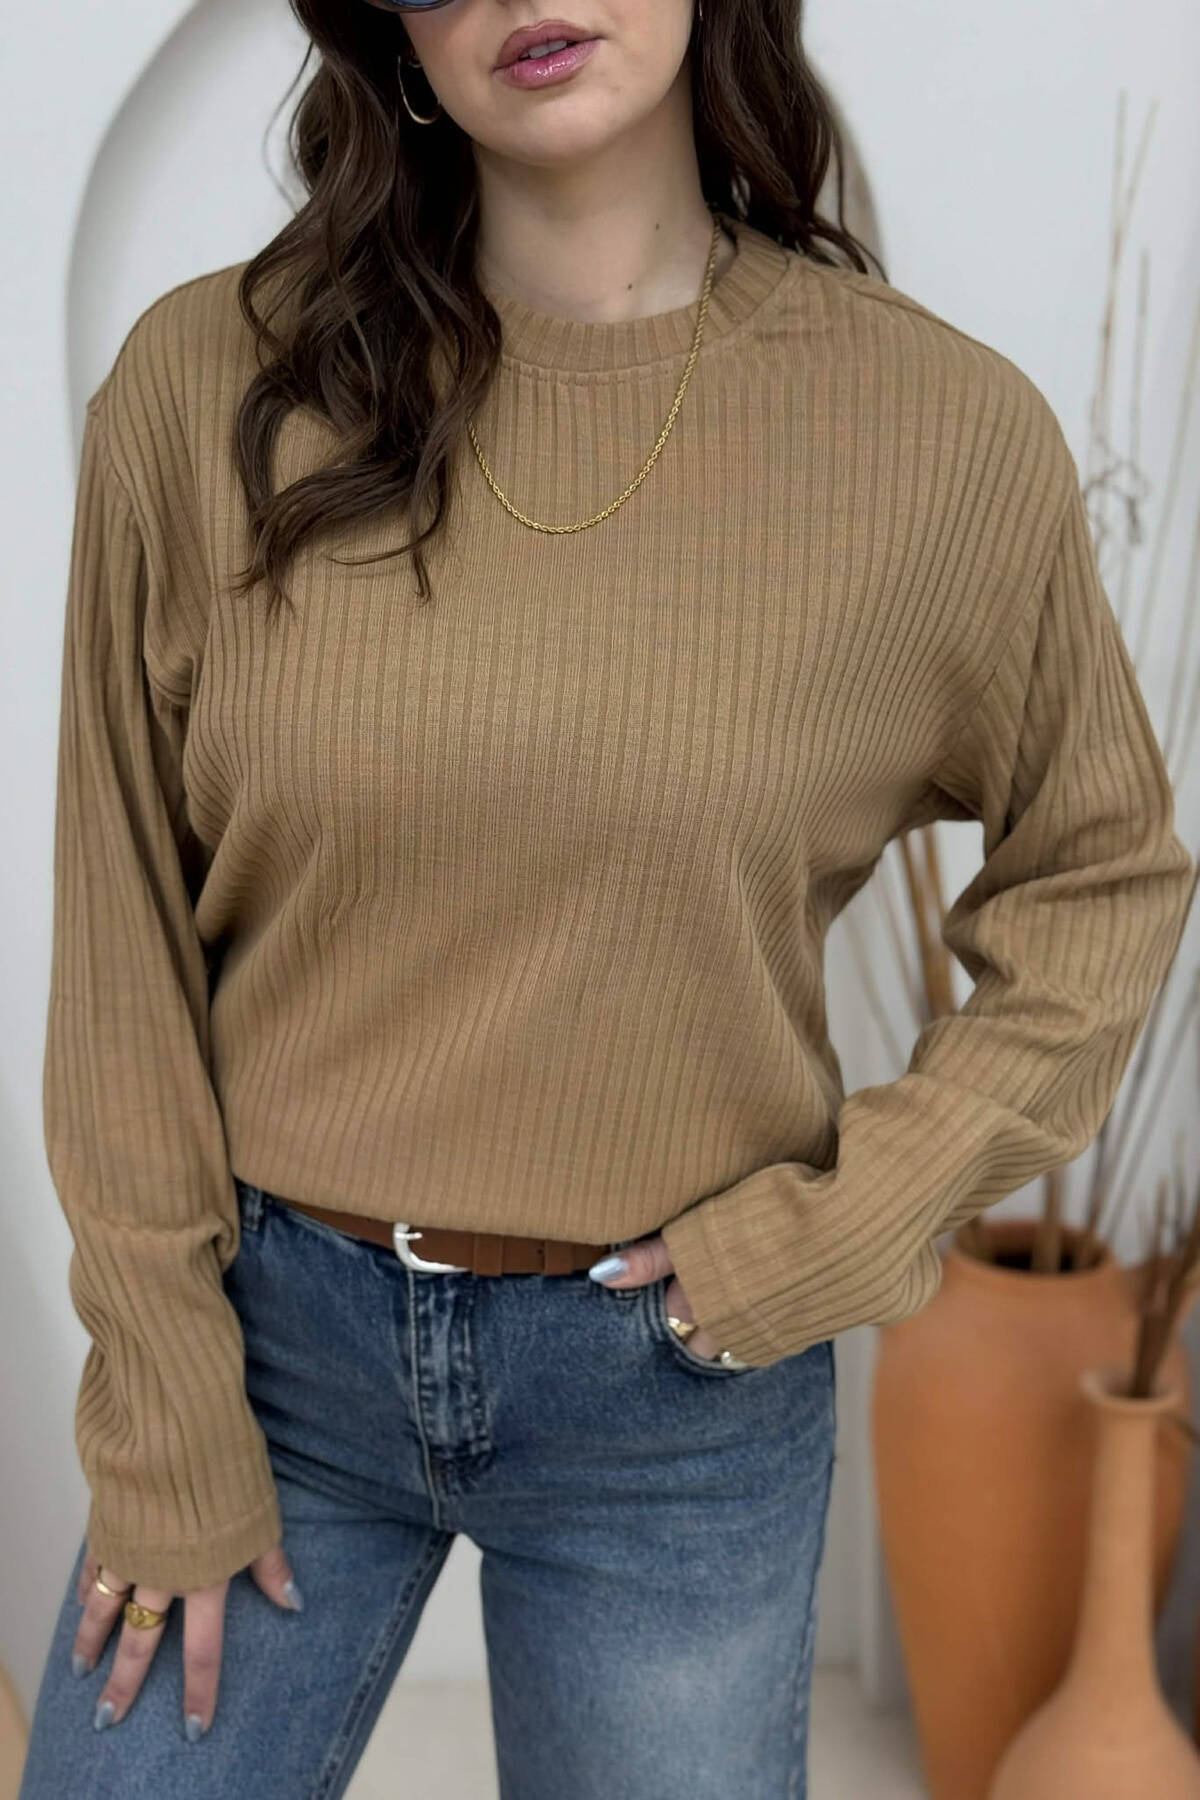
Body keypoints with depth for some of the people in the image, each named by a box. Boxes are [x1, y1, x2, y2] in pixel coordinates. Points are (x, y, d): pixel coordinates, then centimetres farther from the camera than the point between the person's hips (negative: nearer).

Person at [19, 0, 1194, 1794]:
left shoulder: (942, 429, -10)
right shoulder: (208, 387, -9)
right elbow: (126, 932, -4)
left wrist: (861, 1219, -7)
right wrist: (164, 1426, -3)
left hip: (681, 1378, 0)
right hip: (275, 1328, 1)